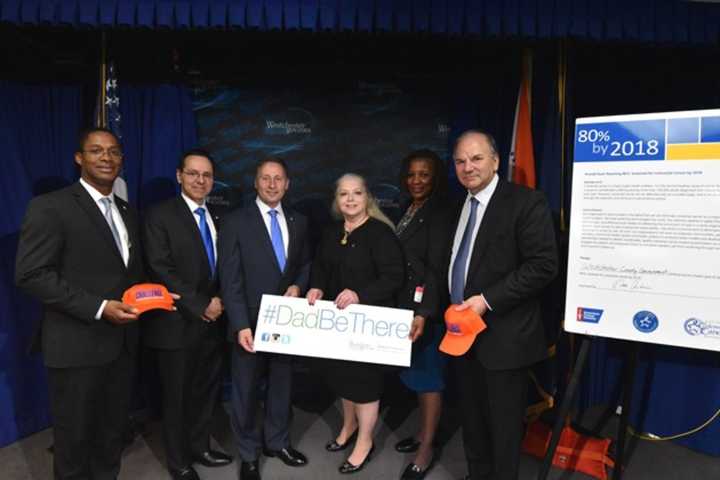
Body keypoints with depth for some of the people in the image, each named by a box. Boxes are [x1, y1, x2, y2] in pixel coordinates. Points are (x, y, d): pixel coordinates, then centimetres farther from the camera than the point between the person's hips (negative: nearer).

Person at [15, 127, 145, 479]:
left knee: (114, 429, 20)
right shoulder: (50, 207, -11)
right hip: (77, 345, -6)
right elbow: (31, 275, -17)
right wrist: (99, 308, -22)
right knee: (75, 434, 12)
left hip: (122, 341, 7)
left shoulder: (127, 211, 12)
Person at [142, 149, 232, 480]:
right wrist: (201, 307, -17)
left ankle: (199, 447, 37)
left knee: (206, 391, 16)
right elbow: (161, 271, -17)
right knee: (177, 396, 10)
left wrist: (219, 300, -5)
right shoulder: (160, 216, -9)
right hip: (177, 324, -6)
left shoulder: (216, 219, 11)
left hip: (211, 322, 6)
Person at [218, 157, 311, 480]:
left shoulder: (298, 222, 6)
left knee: (281, 385, 18)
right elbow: (230, 280, -12)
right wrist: (241, 325, -19)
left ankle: (277, 442, 39)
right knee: (246, 391, 11)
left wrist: (298, 286, -8)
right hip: (251, 323, -4)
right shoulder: (236, 222, -8)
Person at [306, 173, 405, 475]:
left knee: (364, 376, 5)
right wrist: (316, 288, -7)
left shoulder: (380, 232, -16)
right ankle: (349, 426, 42)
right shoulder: (331, 233, 7)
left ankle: (365, 442, 25)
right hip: (336, 318, 7)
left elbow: (394, 277, -21)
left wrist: (360, 294, -31)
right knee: (340, 372, 18)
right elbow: (320, 267, 14)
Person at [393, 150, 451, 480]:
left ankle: (426, 451, 17)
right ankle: (423, 433, 35)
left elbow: (437, 268, -21)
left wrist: (424, 313, -28)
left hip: (427, 309, -8)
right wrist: (408, 309, 10)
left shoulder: (439, 213, -14)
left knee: (428, 376, 4)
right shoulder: (409, 210, 11)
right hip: (405, 305, 8)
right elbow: (400, 261, 11)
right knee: (417, 374, 18)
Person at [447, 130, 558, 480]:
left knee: (503, 425, 10)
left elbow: (544, 264, -19)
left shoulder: (526, 202, -13)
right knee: (472, 420, 20)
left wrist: (487, 300, -21)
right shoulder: (456, 206, 10)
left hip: (502, 336, -7)